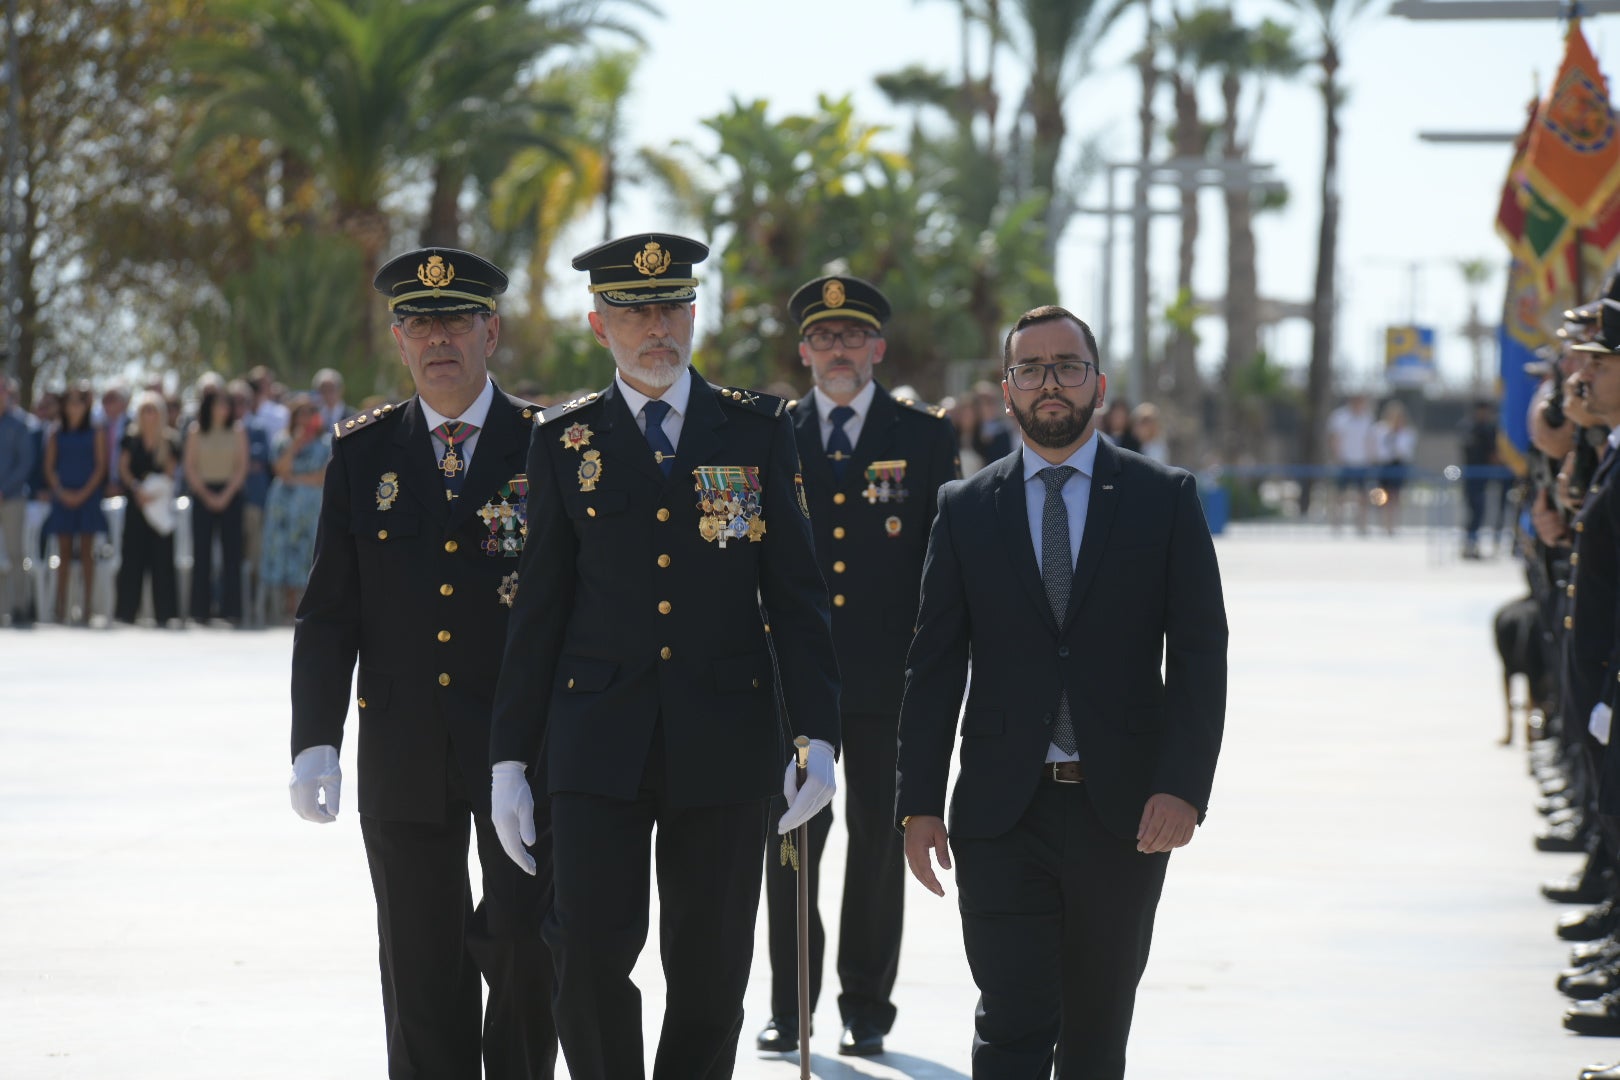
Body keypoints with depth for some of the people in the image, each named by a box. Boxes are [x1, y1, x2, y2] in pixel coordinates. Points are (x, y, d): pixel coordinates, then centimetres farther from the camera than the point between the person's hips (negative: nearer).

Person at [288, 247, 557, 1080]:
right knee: (422, 968, 5)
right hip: (404, 756, 2)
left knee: (529, 952, -4)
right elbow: (327, 612, 6)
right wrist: (315, 742, -3)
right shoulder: (362, 454, 7)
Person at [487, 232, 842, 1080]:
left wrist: (818, 735, -6)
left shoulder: (757, 432, 5)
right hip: (600, 747, 0)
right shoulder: (564, 443, 5)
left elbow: (795, 594, 4)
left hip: (725, 749, 0)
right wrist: (510, 757, 4)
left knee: (709, 975, 3)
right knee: (590, 957, -10)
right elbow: (539, 607, 7)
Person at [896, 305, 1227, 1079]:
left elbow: (1199, 654, -1)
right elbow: (933, 666, 6)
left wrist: (1183, 786, -13)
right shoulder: (965, 509, 7)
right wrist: (920, 804, -1)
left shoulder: (1165, 499, 3)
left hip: (1124, 812, 0)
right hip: (1002, 813, 0)